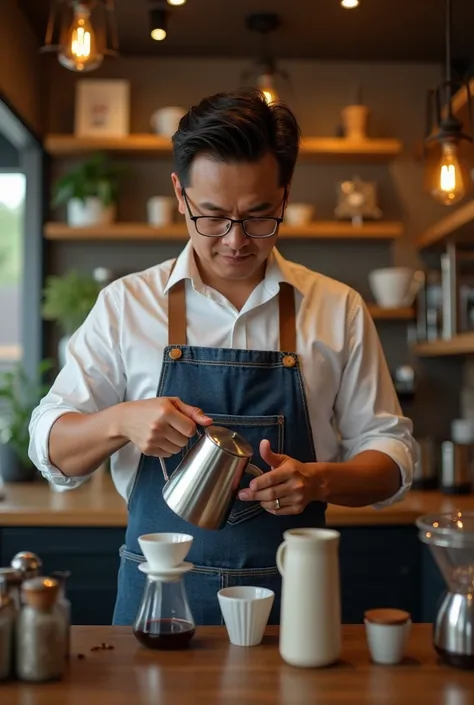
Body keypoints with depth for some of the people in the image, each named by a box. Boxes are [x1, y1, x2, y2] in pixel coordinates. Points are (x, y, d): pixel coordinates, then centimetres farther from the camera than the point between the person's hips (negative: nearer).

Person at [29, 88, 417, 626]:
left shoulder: (339, 310, 1)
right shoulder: (125, 304, 0)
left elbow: (391, 452, 4)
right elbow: (52, 448, 2)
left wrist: (319, 480, -16)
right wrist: (121, 421, -19)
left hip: (291, 600, 0)